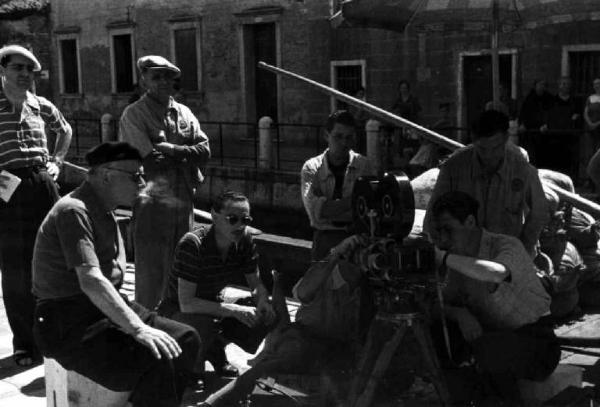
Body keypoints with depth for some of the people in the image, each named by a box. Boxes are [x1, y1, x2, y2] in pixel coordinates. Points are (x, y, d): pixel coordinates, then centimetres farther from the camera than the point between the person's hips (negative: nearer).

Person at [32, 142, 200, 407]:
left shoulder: (104, 210, 15)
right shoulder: (74, 211, -17)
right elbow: (90, 281, -28)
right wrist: (137, 329, -32)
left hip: (107, 311, 10)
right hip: (71, 325, -10)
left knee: (186, 339, 0)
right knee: (156, 364, -28)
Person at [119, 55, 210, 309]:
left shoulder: (183, 112, 12)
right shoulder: (134, 114, -6)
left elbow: (205, 150, 1)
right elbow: (149, 162, -16)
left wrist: (171, 150, -13)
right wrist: (185, 154, -6)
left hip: (184, 201, 6)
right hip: (152, 204, -6)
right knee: (151, 272, 1)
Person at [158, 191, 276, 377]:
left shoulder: (244, 239, -10)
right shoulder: (192, 244, -29)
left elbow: (256, 284, -1)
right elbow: (186, 303, -32)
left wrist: (263, 301, -25)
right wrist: (234, 310, -37)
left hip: (214, 304, 6)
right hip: (177, 310, -6)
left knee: (265, 319, -15)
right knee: (201, 326, -39)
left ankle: (215, 348, 11)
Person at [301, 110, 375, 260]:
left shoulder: (363, 165, 6)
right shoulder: (311, 167, 6)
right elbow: (314, 209, -8)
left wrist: (328, 210, -12)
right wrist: (355, 199, -11)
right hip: (326, 235, 0)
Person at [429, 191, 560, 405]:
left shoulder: (507, 245, -17)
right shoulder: (460, 261, 4)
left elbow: (496, 274, -41)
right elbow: (446, 305, 5)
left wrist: (443, 257, -38)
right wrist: (461, 314, -18)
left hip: (536, 341, -6)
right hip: (495, 336, 7)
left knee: (487, 347, -36)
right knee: (436, 334, -12)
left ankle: (508, 401, -7)